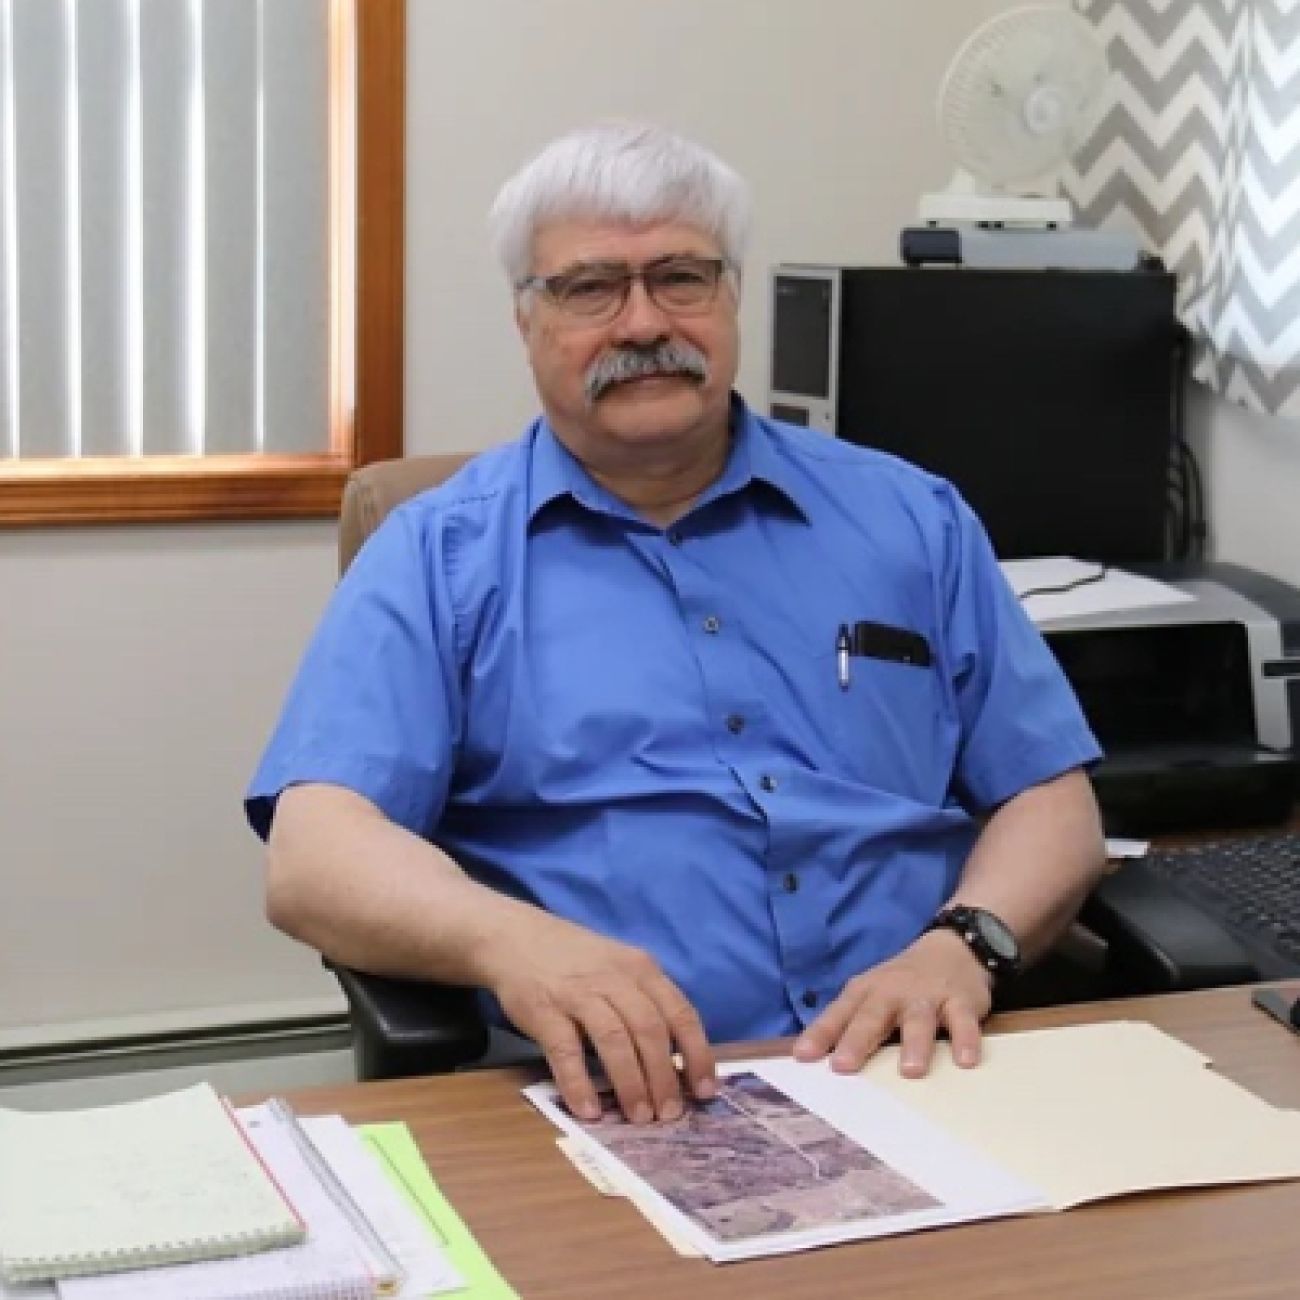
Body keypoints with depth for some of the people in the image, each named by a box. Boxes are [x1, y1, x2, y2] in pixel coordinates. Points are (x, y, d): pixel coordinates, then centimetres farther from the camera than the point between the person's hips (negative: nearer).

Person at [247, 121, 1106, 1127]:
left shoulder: (912, 522, 18)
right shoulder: (437, 556, 9)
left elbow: (1050, 798, 17)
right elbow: (314, 856, -3)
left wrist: (963, 943, -6)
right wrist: (511, 942, -24)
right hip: (621, 1108, -2)